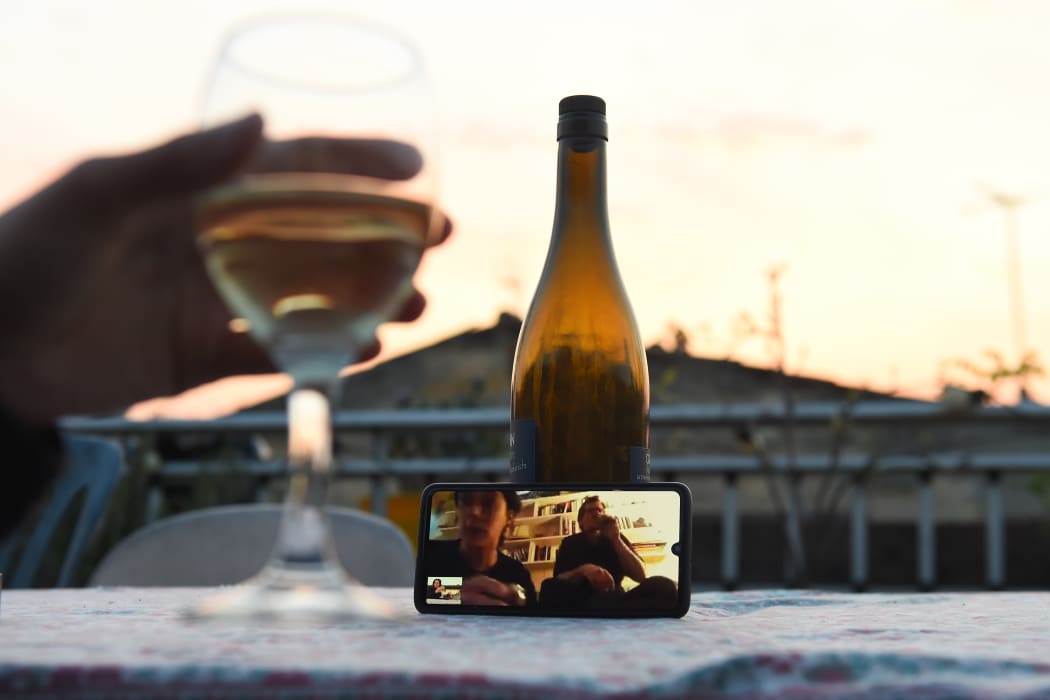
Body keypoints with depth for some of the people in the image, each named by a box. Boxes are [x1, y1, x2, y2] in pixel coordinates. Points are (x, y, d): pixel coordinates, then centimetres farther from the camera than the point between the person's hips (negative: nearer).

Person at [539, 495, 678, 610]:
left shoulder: (616, 538, 20)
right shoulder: (570, 543, 17)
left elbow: (641, 576, 5)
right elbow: (559, 580, -1)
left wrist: (615, 539, -2)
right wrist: (583, 570, -22)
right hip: (579, 601, -2)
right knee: (551, 587, -37)